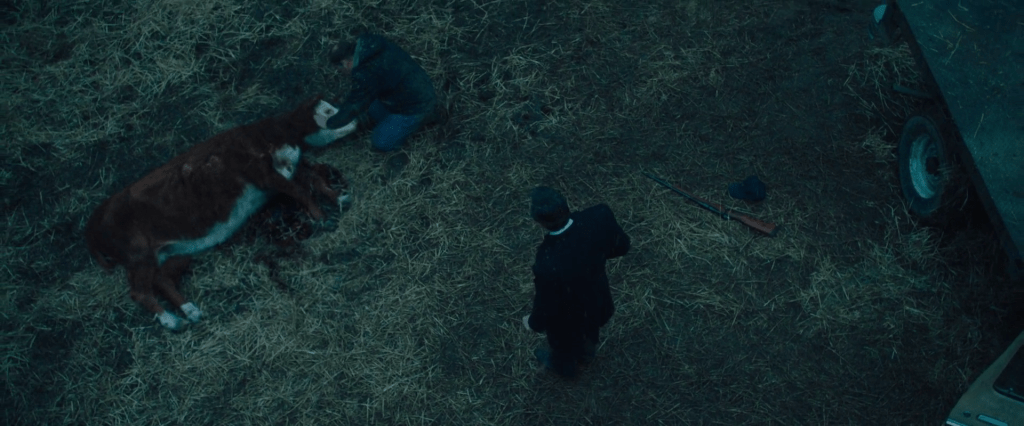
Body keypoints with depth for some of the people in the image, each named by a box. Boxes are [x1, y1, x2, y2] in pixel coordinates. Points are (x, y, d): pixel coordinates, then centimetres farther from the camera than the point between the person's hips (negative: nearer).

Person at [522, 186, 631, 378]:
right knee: (588, 328, 39)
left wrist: (534, 323, -4)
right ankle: (586, 351, 72)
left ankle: (564, 365, 67)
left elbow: (546, 307, -26)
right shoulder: (600, 216, -34)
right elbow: (621, 245, -12)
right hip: (596, 297, 4)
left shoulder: (548, 265, -47)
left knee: (563, 343, 33)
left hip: (568, 317, -4)